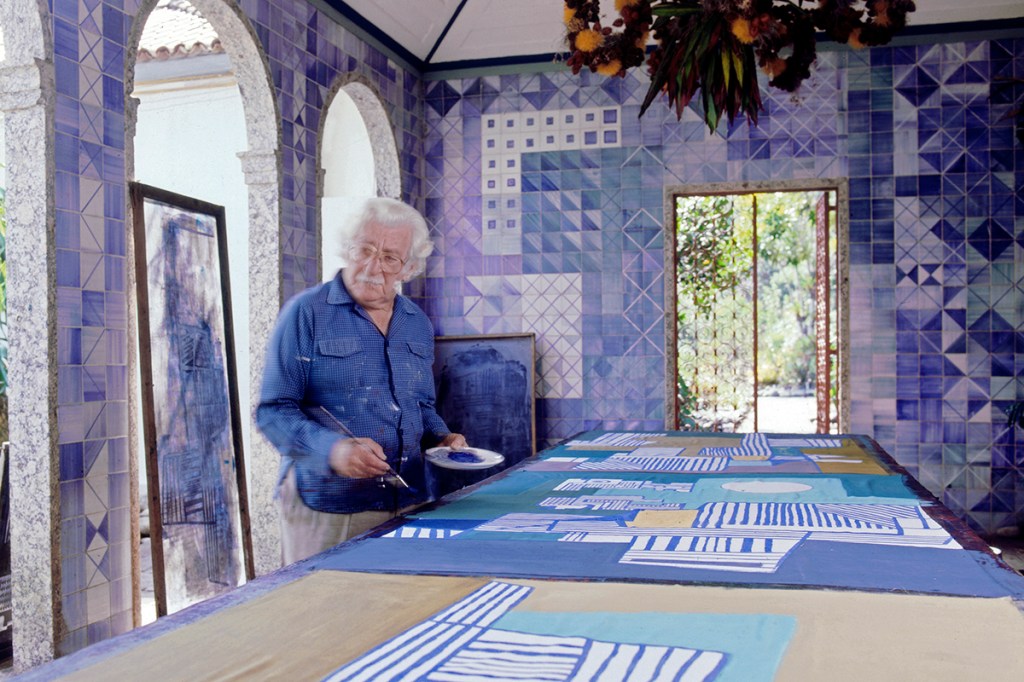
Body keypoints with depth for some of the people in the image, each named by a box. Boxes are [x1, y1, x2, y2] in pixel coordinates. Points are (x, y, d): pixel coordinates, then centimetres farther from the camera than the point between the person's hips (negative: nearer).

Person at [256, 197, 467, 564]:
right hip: (325, 508, -5)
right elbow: (273, 411, -10)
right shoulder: (306, 312, -7)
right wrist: (332, 449, -25)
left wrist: (441, 438, 1)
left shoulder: (418, 325, 11)